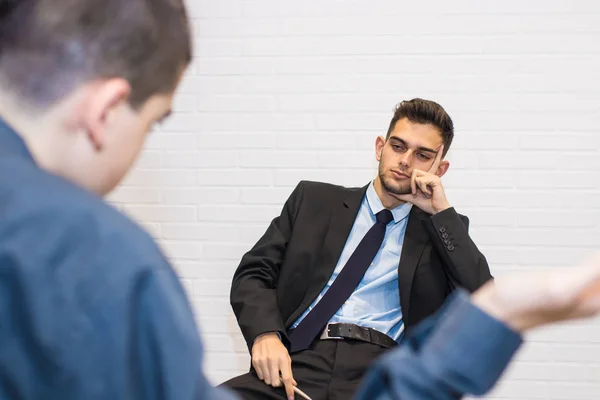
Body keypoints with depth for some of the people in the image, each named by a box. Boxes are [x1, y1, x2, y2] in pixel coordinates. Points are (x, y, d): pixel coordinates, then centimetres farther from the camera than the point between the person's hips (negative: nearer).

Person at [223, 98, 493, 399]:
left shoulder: (440, 228, 16)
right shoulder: (314, 199, 17)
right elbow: (253, 273, 12)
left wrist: (442, 212, 1)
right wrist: (265, 334, -8)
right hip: (296, 364, 2)